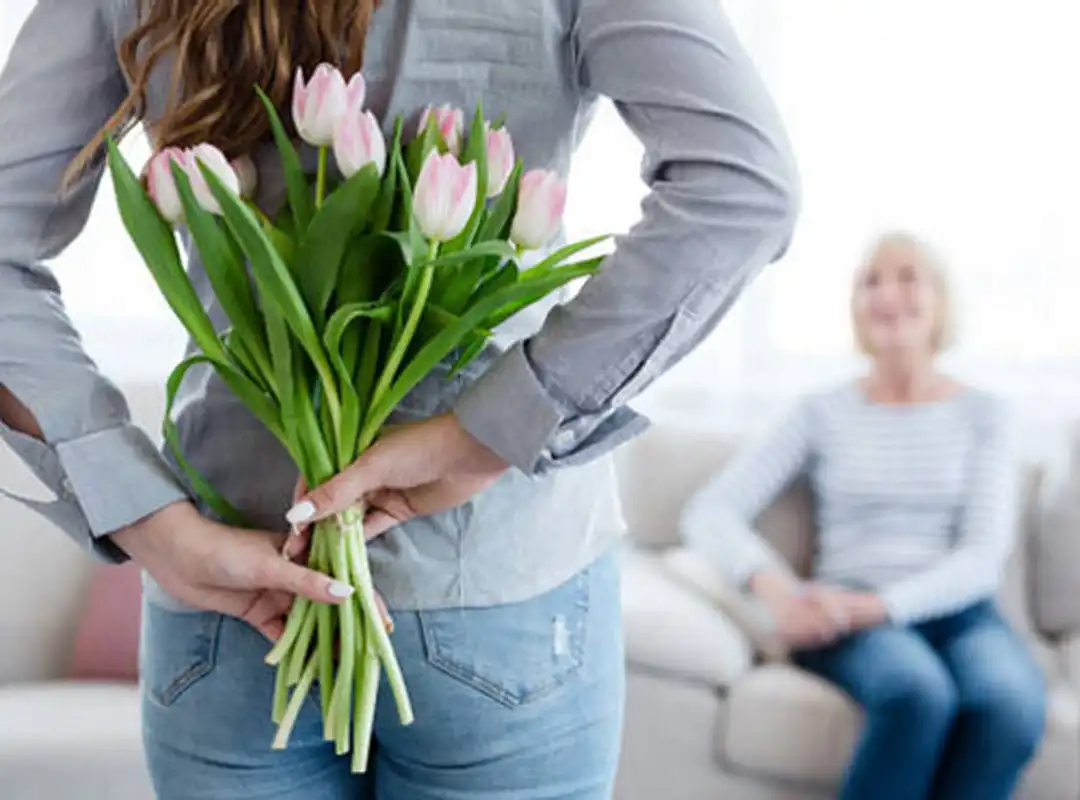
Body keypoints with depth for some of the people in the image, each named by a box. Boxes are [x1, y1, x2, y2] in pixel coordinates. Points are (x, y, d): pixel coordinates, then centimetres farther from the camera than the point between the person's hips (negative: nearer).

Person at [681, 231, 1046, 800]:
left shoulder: (983, 415, 12)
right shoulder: (823, 413, 11)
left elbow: (984, 555, 0)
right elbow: (708, 513, 1)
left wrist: (878, 605, -18)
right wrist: (780, 593, -19)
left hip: (957, 611, 1)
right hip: (847, 617, -1)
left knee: (1012, 704, -34)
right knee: (918, 693, -36)